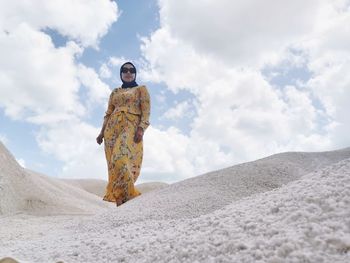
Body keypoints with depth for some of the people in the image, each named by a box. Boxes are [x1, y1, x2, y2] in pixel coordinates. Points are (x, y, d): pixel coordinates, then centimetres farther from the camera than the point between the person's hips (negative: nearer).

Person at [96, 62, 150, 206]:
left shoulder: (141, 89, 13)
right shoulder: (115, 92, 24)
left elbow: (146, 111, 0)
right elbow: (108, 114, 21)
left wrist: (141, 129, -15)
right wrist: (102, 132, 10)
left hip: (131, 127, -5)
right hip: (113, 128, 5)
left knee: (121, 159, -25)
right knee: (114, 162, -6)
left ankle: (128, 196, -20)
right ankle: (121, 198, -4)